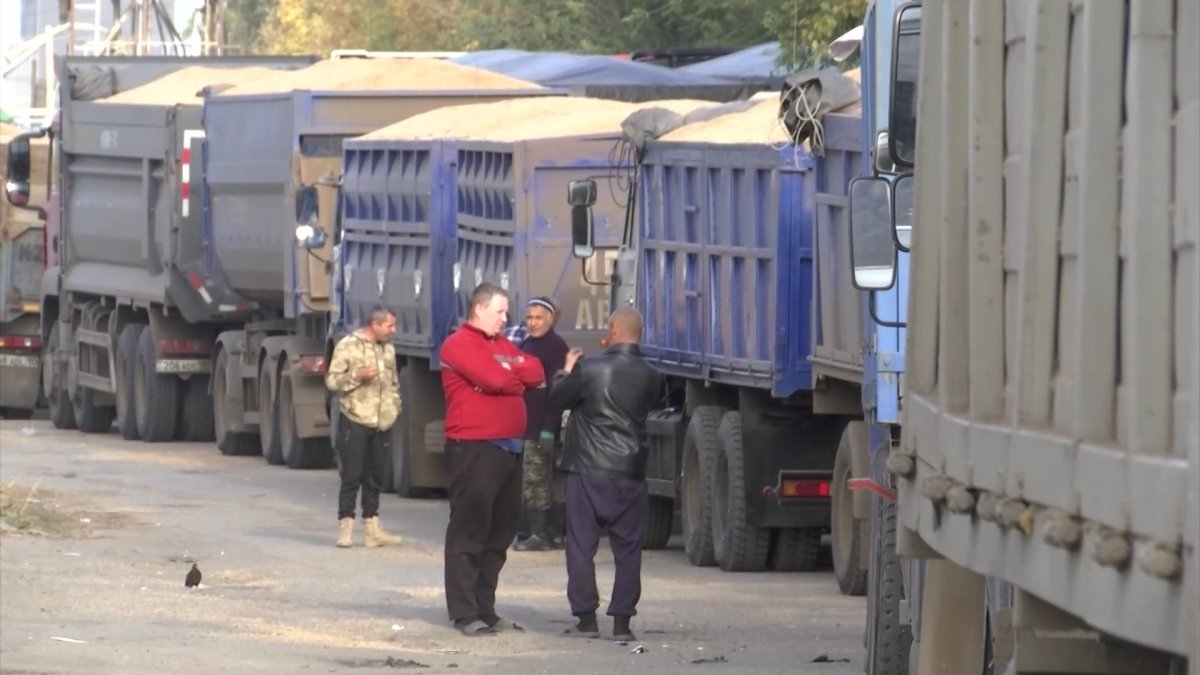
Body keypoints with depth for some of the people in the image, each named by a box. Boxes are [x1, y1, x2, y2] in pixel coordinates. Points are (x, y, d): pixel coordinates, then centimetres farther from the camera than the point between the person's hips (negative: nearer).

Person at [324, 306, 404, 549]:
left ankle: (372, 529, 12)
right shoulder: (348, 346, -6)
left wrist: (395, 407, 10)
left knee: (374, 478, 8)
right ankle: (345, 529, -2)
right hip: (355, 422, -6)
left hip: (382, 425, 6)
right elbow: (332, 380, -7)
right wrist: (357, 377, -20)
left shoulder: (388, 349, 13)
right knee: (352, 476, -5)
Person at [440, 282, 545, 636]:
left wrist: (508, 371, -6)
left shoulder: (502, 345, 20)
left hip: (508, 448, 9)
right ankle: (465, 613, -4)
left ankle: (486, 609, 17)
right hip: (474, 448, -8)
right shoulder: (459, 345, -7)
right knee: (469, 531, -5)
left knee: (499, 533, 11)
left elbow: (536, 374, 9)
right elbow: (494, 379, -18)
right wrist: (519, 377, 0)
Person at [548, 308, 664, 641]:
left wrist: (567, 371, 20)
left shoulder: (590, 370, -11)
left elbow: (558, 399, 0)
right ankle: (622, 622, 4)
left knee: (581, 546, 5)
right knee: (627, 549, 7)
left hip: (589, 470, -3)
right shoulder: (650, 376, 1)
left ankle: (586, 619, 4)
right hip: (631, 473, 3)